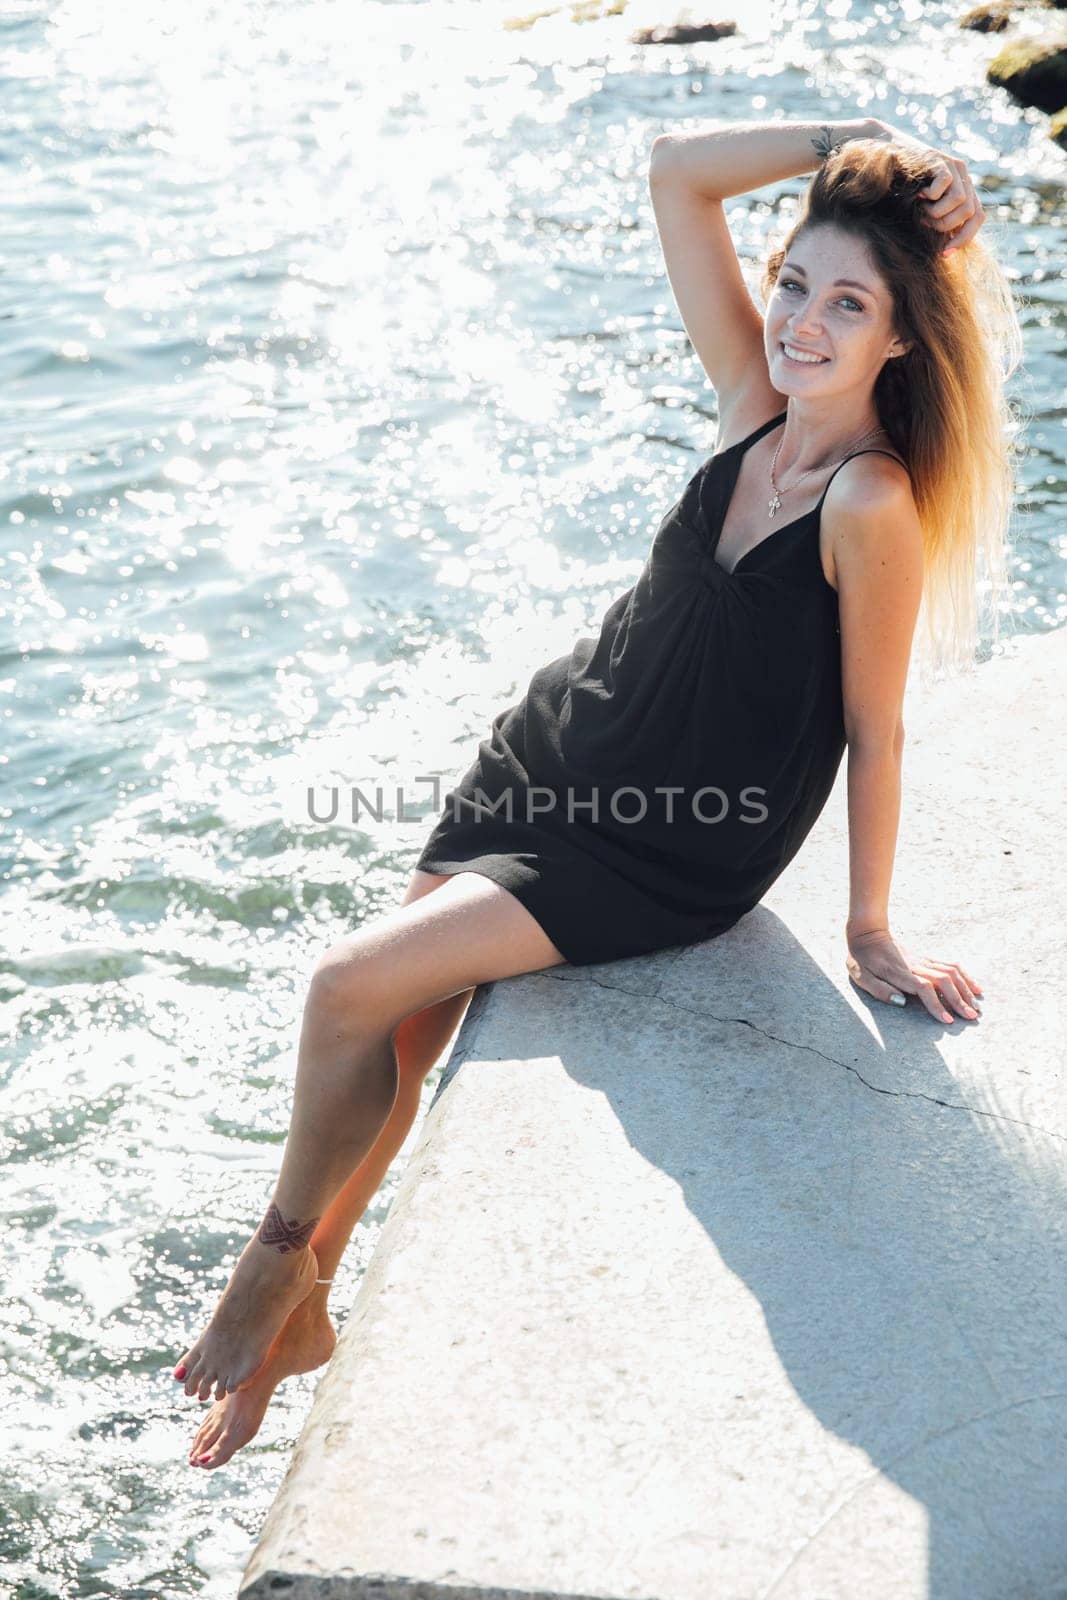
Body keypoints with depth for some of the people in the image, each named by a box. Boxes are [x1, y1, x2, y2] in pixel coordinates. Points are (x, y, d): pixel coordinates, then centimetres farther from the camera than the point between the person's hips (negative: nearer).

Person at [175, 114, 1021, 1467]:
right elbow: (674, 172, -2)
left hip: (660, 867, -6)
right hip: (549, 758, 7)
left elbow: (873, 729, -16)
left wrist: (870, 933, -8)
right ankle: (301, 1307, 27)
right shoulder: (761, 402, -4)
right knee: (399, 1040, 5)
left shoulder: (872, 504, -23)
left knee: (351, 991, -12)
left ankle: (278, 1261, 15)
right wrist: (849, 145, -10)